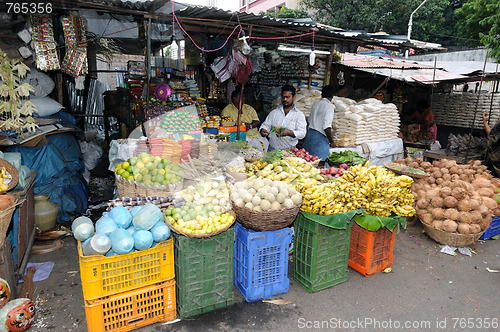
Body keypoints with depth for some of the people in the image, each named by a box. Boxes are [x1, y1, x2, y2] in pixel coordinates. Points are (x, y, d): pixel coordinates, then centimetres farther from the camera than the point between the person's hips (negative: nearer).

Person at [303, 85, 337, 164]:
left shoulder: (315, 104, 12)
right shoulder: (330, 106, -10)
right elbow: (326, 126, -19)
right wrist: (331, 141, -10)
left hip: (310, 133, 8)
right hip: (320, 137, -8)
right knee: (319, 162, -3)